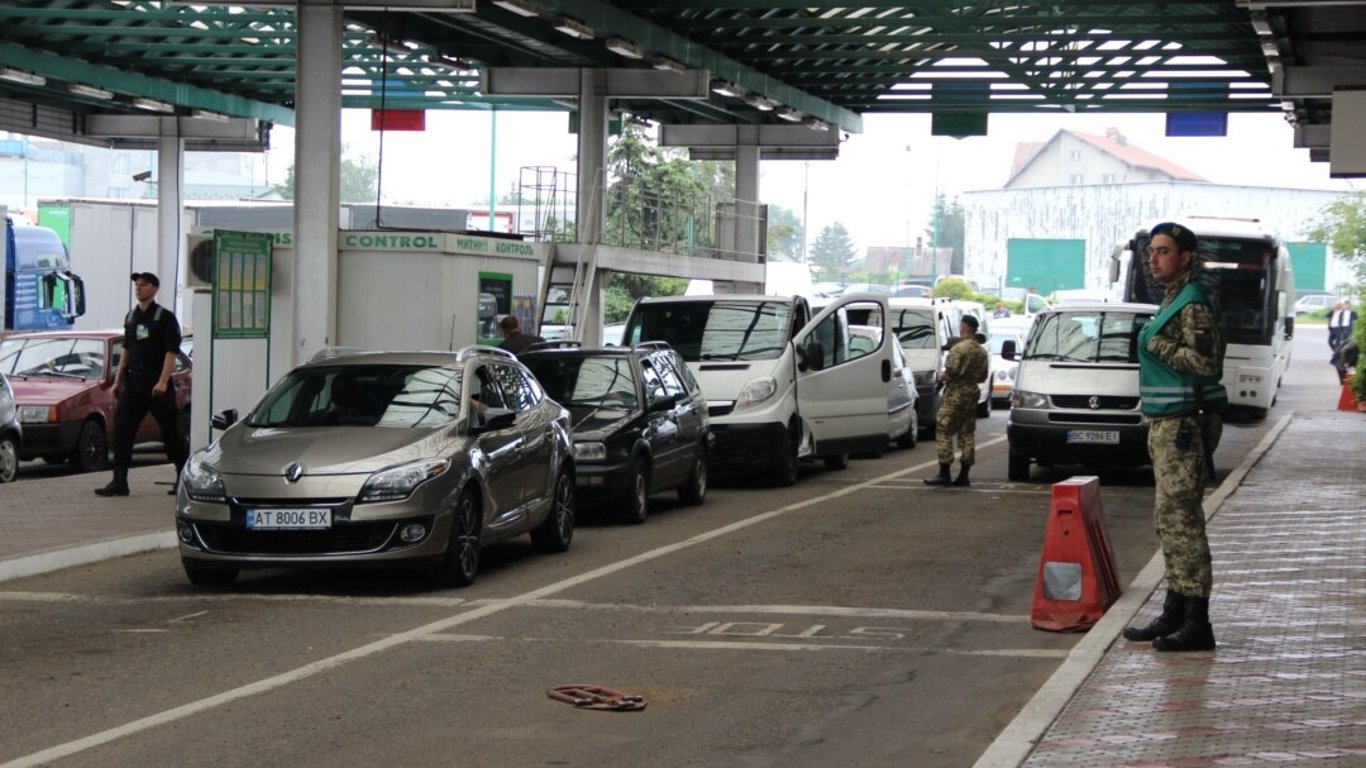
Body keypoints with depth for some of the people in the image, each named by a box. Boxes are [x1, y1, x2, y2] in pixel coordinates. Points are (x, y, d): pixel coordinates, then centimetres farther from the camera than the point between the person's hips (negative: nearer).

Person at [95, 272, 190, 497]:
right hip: (133, 383, 6)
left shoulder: (165, 317, -5)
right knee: (122, 431, -3)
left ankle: (185, 477, 12)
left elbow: (171, 351, -11)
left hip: (157, 385, -6)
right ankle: (119, 482, -1)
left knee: (171, 432, 1)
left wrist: (163, 382, -20)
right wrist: (118, 380, 17)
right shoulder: (131, 317, 15)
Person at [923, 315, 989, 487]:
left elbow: (951, 372, -19)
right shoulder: (981, 351, 12)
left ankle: (944, 474, -8)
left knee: (943, 431, -4)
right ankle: (963, 476, 8)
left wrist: (942, 377, 0)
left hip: (956, 394, -8)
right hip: (973, 394, 8)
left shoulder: (960, 348, -14)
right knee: (967, 434, 9)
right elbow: (983, 377, 16)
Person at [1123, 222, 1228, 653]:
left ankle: (1197, 625, -10)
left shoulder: (1193, 304, -15)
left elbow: (1205, 361, -26)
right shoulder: (1174, 299, 17)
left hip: (1182, 426, -11)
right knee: (1170, 521, 15)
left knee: (1181, 520, -11)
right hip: (1166, 424, 11)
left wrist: (1158, 345, -17)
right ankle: (1175, 614, 22)